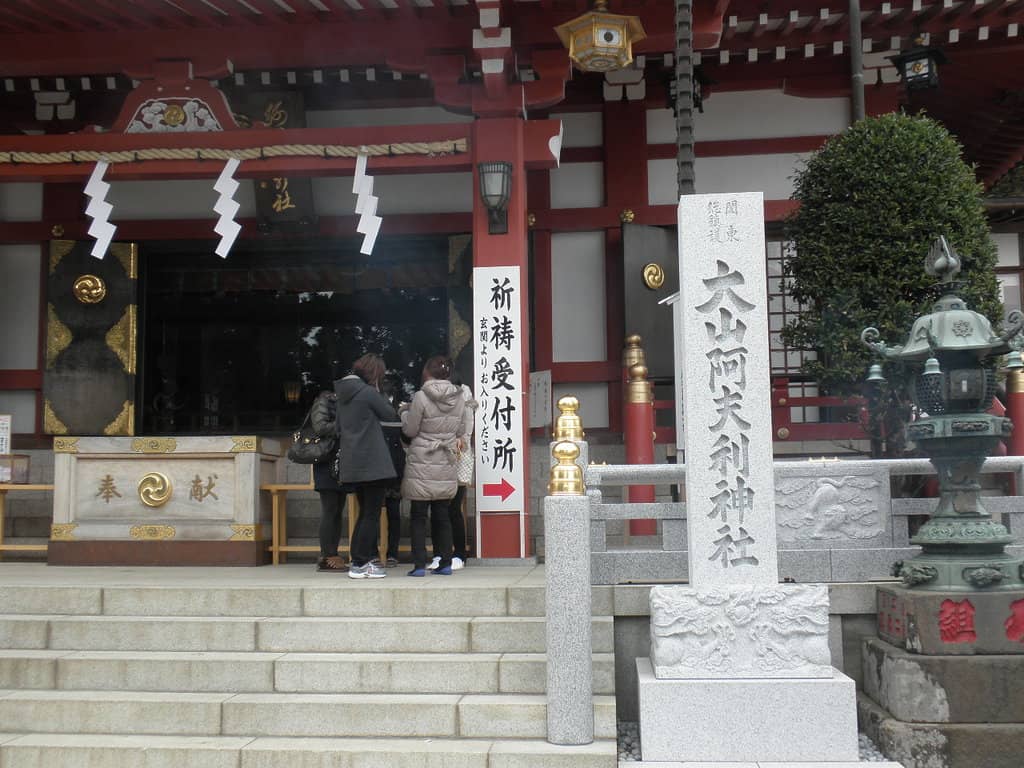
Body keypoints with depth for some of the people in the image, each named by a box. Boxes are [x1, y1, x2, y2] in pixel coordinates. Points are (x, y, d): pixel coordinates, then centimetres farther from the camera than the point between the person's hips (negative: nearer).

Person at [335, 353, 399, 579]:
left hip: (352, 465, 8)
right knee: (372, 514, -1)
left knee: (365, 513, 17)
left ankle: (358, 560, 20)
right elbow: (391, 415, -3)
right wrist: (378, 391, 3)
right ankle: (360, 565, -1)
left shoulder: (343, 393, 13)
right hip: (372, 463, -8)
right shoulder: (368, 392, -12)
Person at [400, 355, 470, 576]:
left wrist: (405, 412, 13)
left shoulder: (421, 397, -13)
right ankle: (445, 563, 14)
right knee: (442, 514, 12)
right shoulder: (458, 398, 2)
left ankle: (419, 564, 2)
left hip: (421, 466, -4)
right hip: (446, 466, 4)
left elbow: (409, 430, -5)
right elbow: (463, 429, 10)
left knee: (418, 516, 3)